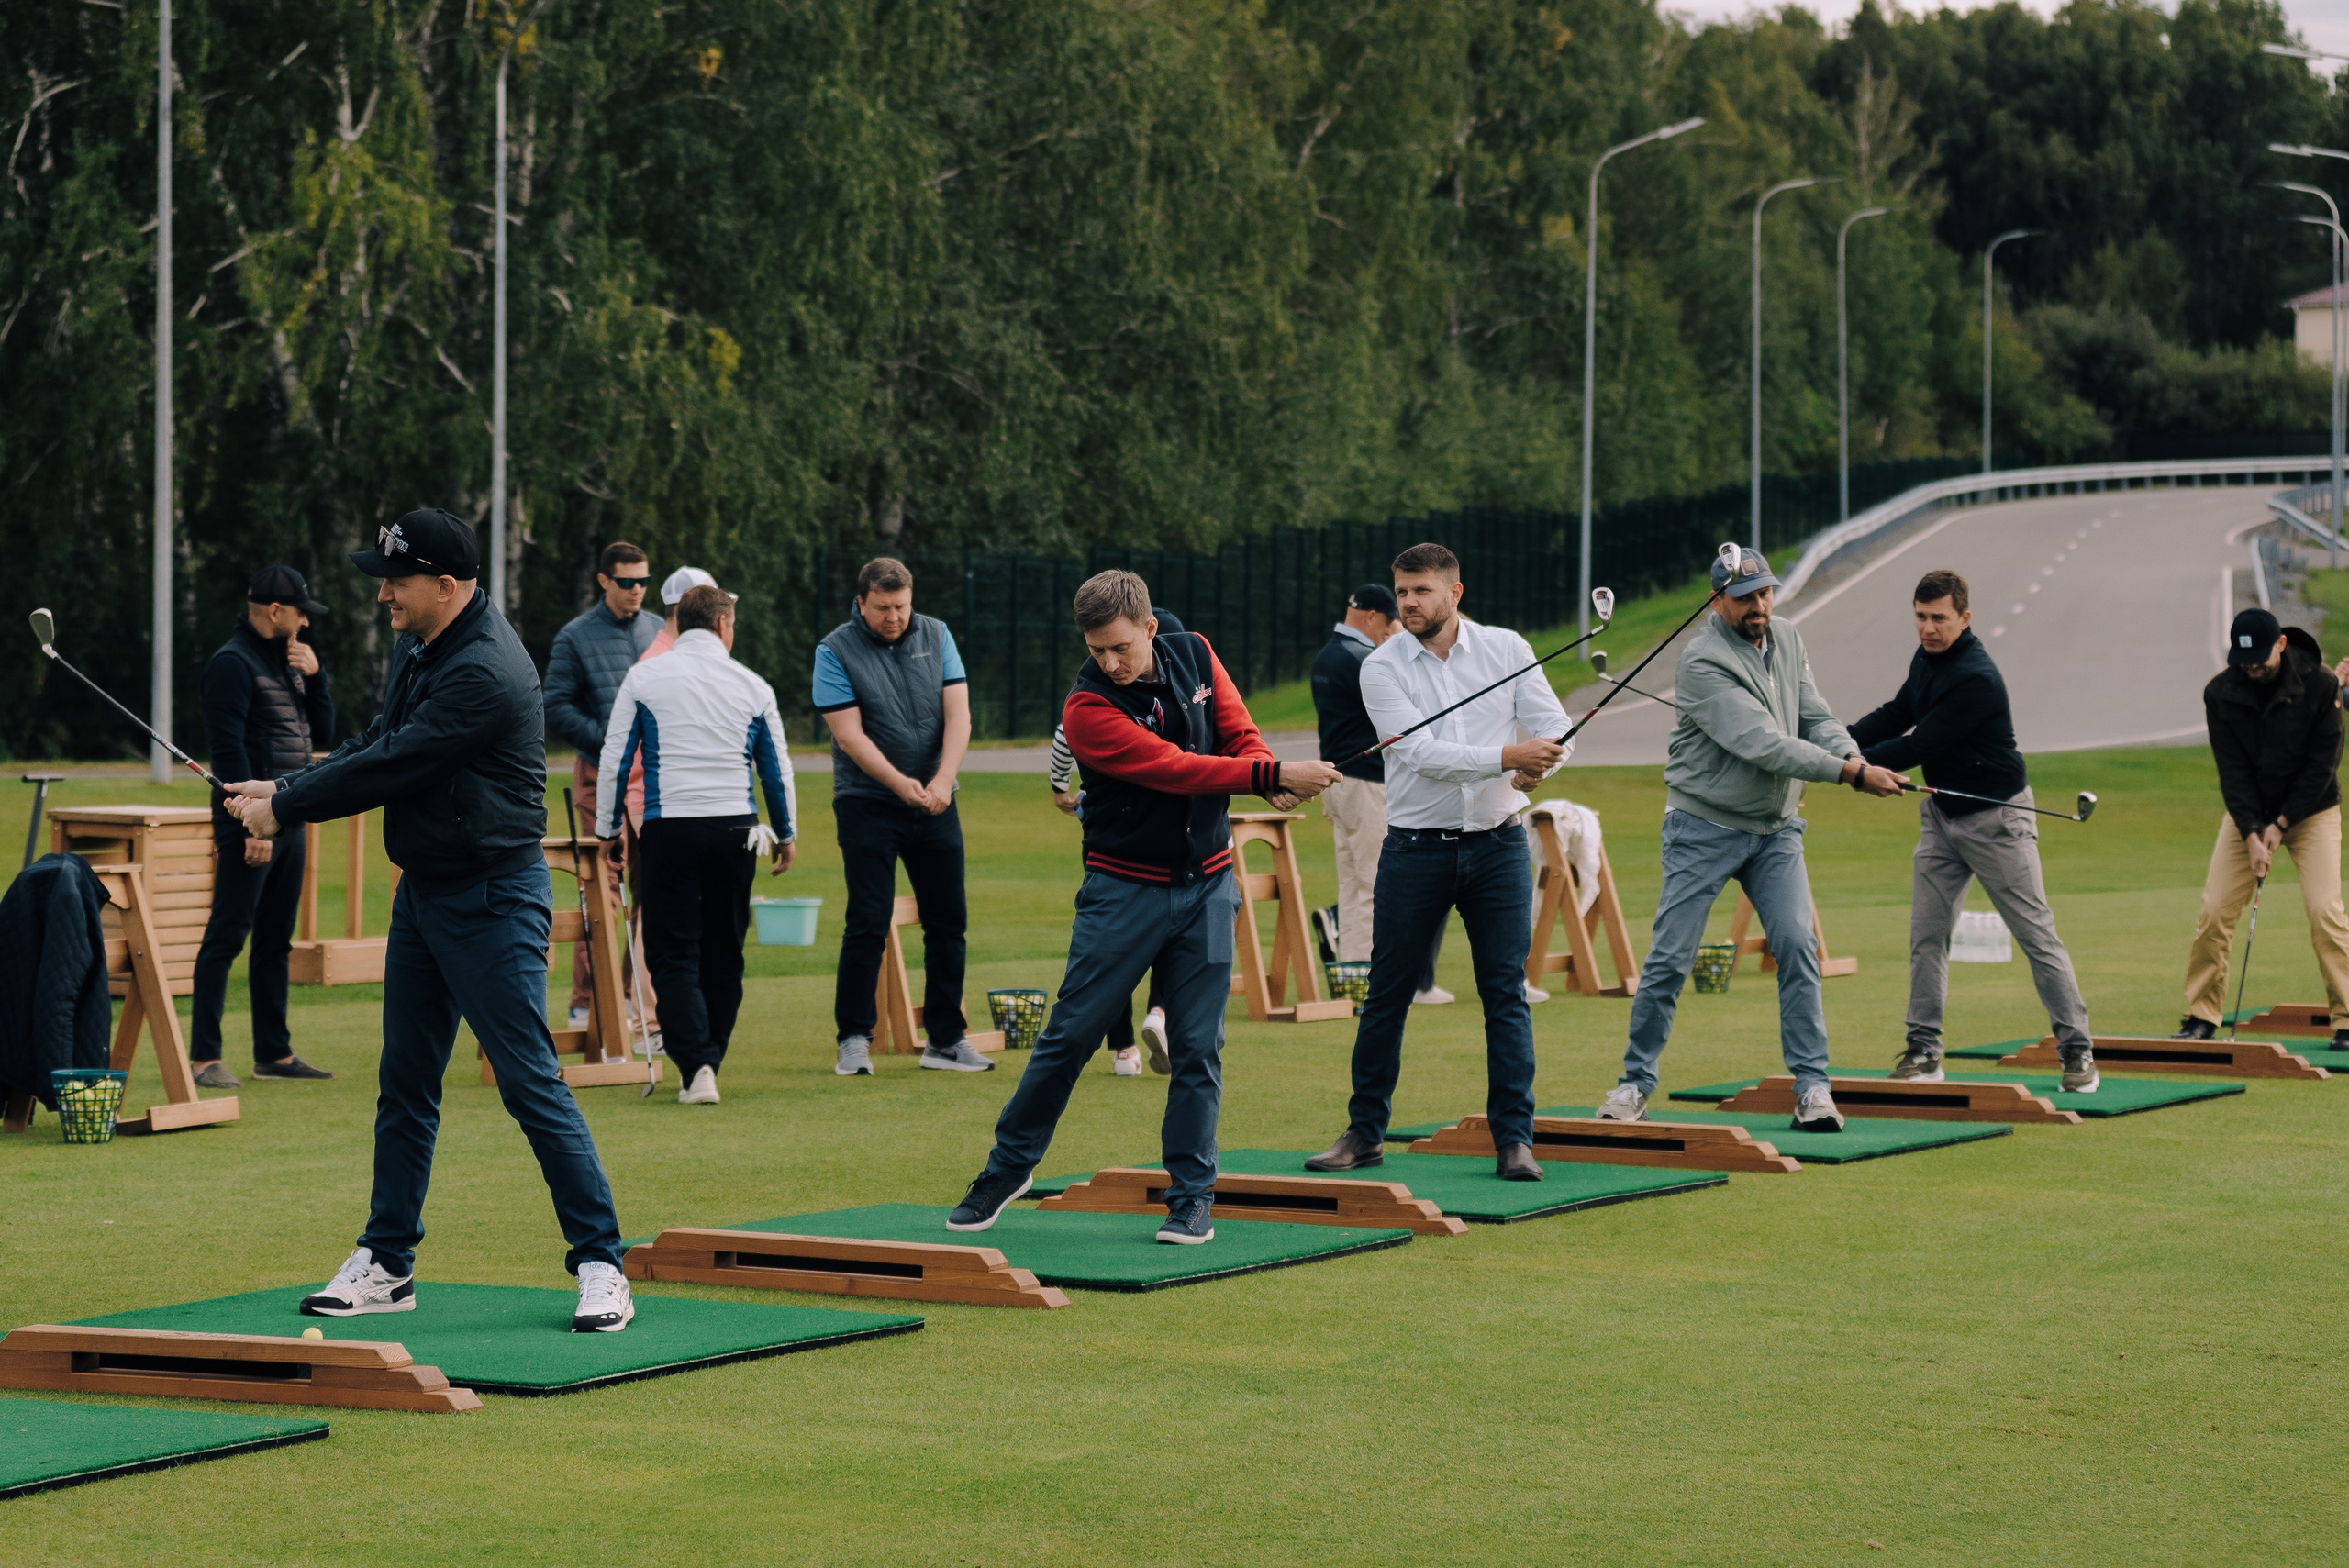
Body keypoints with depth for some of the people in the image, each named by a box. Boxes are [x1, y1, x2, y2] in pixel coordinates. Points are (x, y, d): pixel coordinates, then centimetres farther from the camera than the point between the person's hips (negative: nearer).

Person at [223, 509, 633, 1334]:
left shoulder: (485, 672, -24)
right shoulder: (418, 648, 8)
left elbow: (390, 767, -22)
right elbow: (375, 743, 16)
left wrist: (284, 809, -11)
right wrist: (282, 789, 4)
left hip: (493, 901, -10)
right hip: (423, 889, 10)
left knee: (530, 1082, -9)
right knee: (404, 1081, 12)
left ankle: (601, 1266, -4)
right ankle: (386, 1264, 19)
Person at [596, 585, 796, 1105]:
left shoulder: (644, 678, 2)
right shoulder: (753, 686, 6)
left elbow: (614, 760, 2)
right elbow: (777, 768, 14)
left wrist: (608, 830, 12)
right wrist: (786, 833, 27)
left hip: (669, 828, -2)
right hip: (735, 828, 2)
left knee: (674, 953, 0)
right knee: (724, 952, 13)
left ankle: (696, 1066, -16)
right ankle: (708, 1064, 18)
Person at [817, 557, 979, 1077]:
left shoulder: (936, 636, 5)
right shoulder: (836, 651, -6)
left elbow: (958, 713, -2)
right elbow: (849, 734, -12)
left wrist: (943, 780, -16)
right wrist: (900, 783, -22)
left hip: (935, 802, 4)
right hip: (867, 803, -4)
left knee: (948, 922, 5)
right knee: (867, 925, -7)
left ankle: (946, 1038, 13)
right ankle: (853, 1039, 1)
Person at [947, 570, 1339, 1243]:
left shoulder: (1194, 656, 0)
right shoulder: (1088, 708, -17)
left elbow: (1239, 733, 0)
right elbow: (1172, 767, -24)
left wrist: (1272, 780, -22)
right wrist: (1273, 775, -29)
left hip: (1206, 885, 3)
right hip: (1125, 889, -3)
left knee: (1198, 1047, 2)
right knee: (1069, 1035, 0)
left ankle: (1192, 1195, 9)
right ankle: (1010, 1164, 16)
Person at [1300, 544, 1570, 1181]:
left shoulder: (1507, 649, 3)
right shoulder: (1382, 667, -4)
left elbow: (1553, 726, 0)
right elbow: (1422, 755, -16)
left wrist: (1539, 766, -24)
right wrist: (1507, 756, -29)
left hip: (1497, 846, 1)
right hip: (1415, 849, -1)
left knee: (1506, 995, -1)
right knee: (1387, 995, 3)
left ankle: (1515, 1139, 5)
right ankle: (1365, 1132, 15)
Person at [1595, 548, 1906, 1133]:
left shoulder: (1788, 639, 6)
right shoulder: (1703, 662, -19)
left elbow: (1816, 719, 5)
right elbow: (1762, 744, -26)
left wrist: (1855, 759, -17)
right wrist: (1851, 773, -26)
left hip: (1776, 827, 5)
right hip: (1705, 827, -5)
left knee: (1797, 944, -8)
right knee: (1670, 958, -4)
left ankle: (1812, 1086, -4)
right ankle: (1635, 1083, 10)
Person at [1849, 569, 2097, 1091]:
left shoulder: (1976, 680, -26)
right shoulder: (1925, 660, 2)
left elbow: (1920, 746, -25)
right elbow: (1895, 716, 15)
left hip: (1996, 818, -8)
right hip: (1941, 813, 8)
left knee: (2037, 936, -3)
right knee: (1926, 935, 3)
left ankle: (2078, 1052, 2)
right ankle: (1924, 1051, 9)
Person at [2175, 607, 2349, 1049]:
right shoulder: (2220, 693, -11)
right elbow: (2232, 771, -11)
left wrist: (2281, 824, -15)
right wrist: (2252, 834, -20)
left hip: (2310, 810, -2)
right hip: (2247, 812, 2)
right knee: (2215, 910, -6)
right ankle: (2202, 1016, 5)